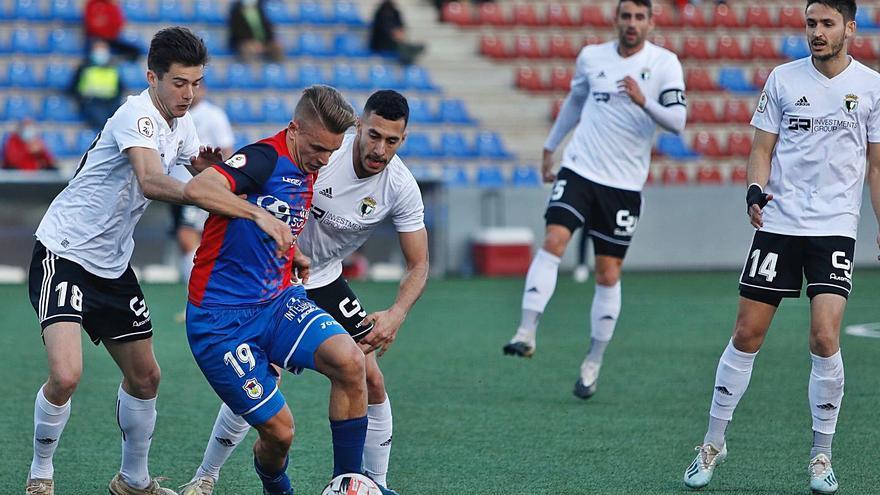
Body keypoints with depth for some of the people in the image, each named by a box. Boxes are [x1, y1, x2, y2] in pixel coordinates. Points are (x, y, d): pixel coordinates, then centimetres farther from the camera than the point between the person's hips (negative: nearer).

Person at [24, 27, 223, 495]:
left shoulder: (181, 125, 5)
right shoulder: (139, 115, -23)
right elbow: (150, 183, -40)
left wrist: (209, 165, -6)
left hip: (112, 264, 9)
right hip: (63, 252, -9)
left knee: (144, 376, 12)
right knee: (66, 374, -22)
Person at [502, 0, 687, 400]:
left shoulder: (664, 64, -5)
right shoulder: (592, 57, 6)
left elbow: (677, 121, -14)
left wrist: (644, 102, -31)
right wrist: (550, 146, 31)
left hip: (624, 184, -1)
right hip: (579, 169, 2)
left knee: (608, 274, 3)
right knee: (553, 241, -21)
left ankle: (593, 364, 15)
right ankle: (526, 333, -24)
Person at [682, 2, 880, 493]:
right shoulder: (784, 79, 3)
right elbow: (762, 148, 7)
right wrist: (755, 189, -13)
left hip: (835, 228, -1)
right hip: (778, 224, 1)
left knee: (825, 338, -13)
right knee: (747, 334, 2)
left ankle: (822, 454, 2)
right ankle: (714, 443, 15)